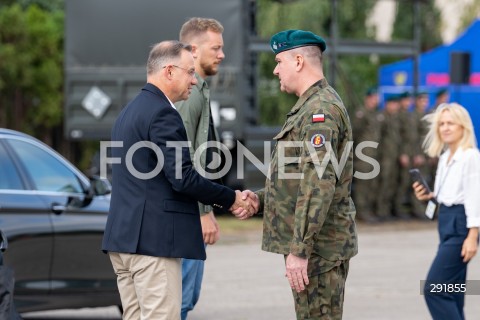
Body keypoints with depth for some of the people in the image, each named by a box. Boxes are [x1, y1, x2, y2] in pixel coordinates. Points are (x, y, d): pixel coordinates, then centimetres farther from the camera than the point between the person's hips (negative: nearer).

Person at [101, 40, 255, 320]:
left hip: (124, 235, 10)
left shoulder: (131, 110, 18)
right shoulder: (162, 113, -13)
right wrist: (231, 199, -5)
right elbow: (182, 179, -19)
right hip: (153, 238, -10)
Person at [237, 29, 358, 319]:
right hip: (315, 248, 10)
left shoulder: (320, 110, -16)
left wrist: (299, 250, -25)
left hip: (318, 248, -10)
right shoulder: (312, 106, 18)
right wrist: (261, 198, 10)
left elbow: (319, 185, -24)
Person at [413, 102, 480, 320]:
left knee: (434, 289, -13)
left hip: (460, 224, -9)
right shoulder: (445, 157, 15)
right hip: (446, 222, 9)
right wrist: (429, 196, 2)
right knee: (452, 293, 11)